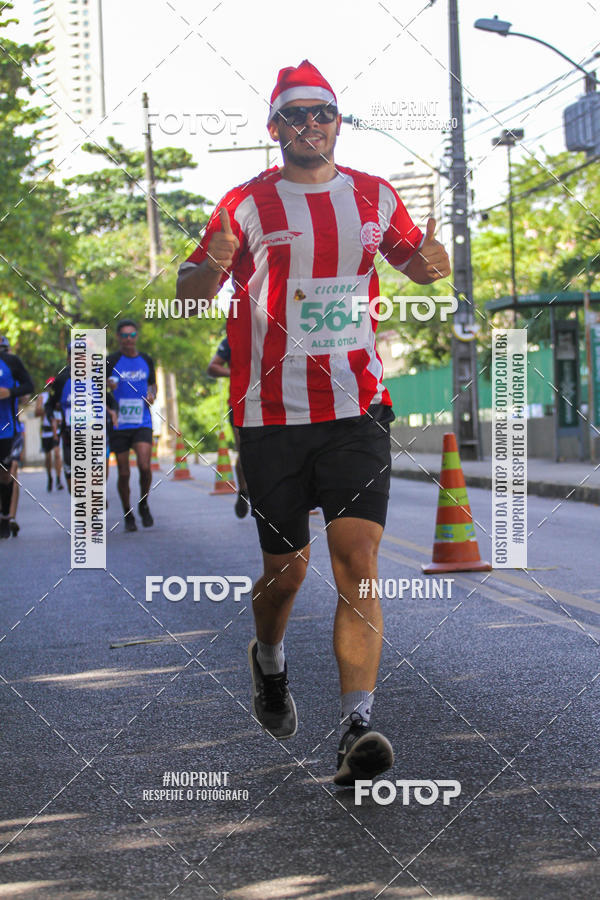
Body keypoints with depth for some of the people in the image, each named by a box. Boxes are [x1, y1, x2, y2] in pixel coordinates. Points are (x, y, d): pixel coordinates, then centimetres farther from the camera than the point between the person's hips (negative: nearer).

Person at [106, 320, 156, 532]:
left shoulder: (146, 360, 9)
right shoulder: (111, 361, -2)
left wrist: (152, 394, 1)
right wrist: (108, 385, -25)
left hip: (142, 424, 1)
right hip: (118, 425, -1)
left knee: (144, 466, -16)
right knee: (123, 473, 2)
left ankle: (144, 505, 9)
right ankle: (128, 516, 19)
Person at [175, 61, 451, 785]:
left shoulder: (375, 197, 10)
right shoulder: (246, 204, 2)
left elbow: (411, 259, 25)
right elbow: (186, 293, 4)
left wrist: (431, 265, 1)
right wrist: (213, 267, -20)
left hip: (357, 407, 1)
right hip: (271, 414, -1)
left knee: (357, 560, -13)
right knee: (286, 568, 7)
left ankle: (357, 727, -18)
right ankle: (268, 662, 40)